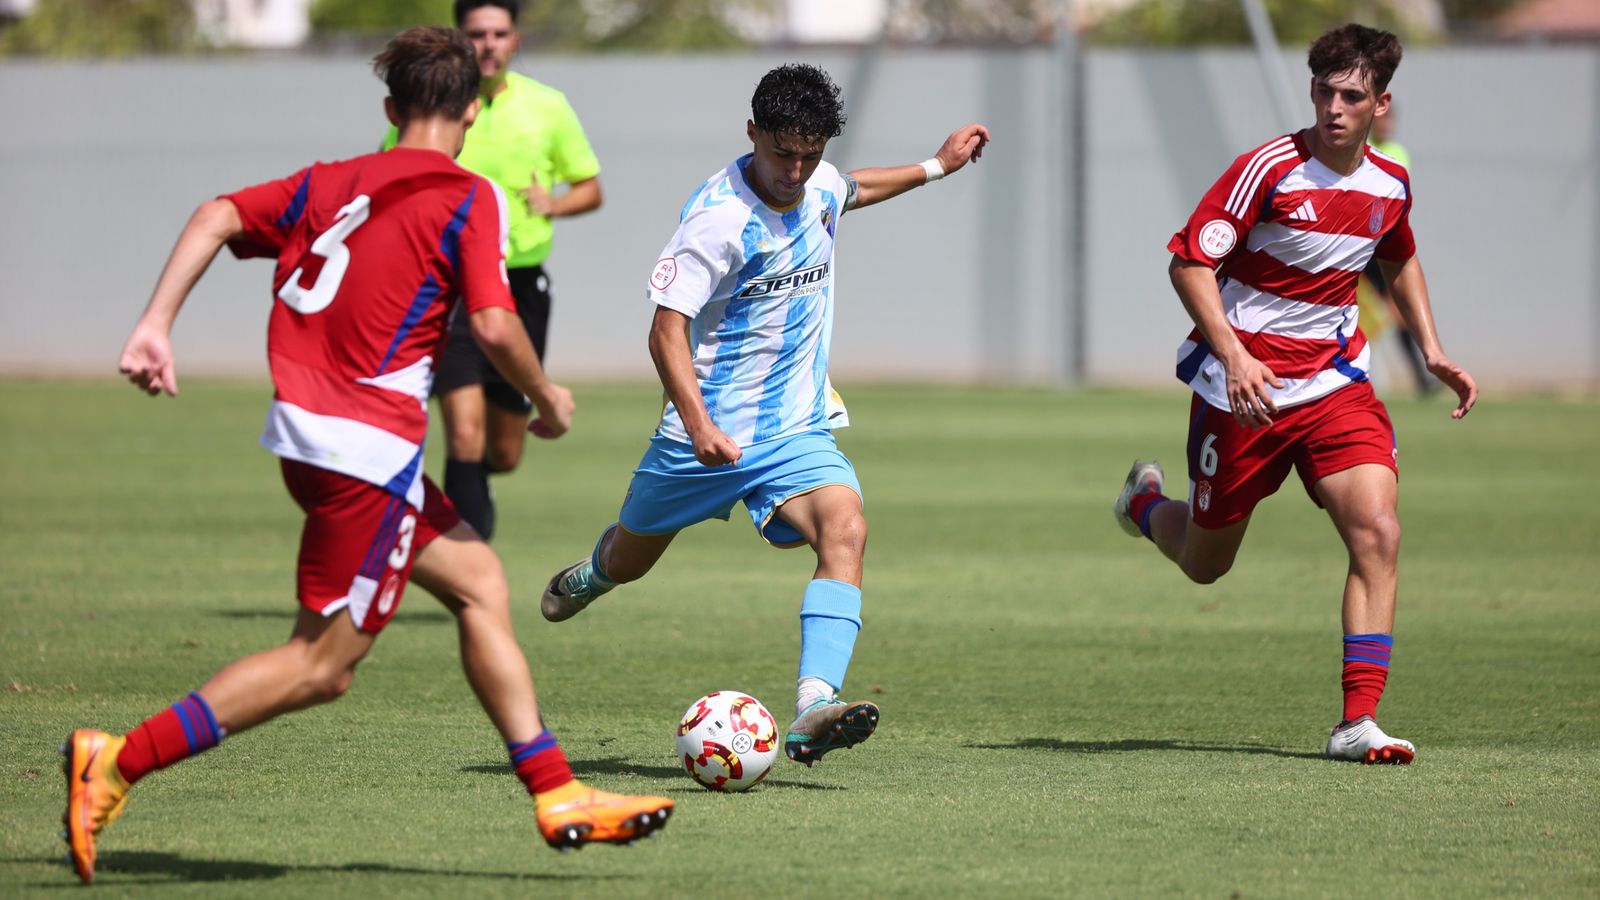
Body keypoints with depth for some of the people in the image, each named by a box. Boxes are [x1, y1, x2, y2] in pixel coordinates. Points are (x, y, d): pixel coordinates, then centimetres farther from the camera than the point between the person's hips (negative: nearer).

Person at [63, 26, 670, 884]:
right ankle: (119, 761, -12)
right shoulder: (467, 199, -5)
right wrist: (547, 400, 4)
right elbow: (494, 327, -13)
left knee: (478, 581, 17)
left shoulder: (328, 183, 14)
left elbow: (217, 216, 4)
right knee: (319, 664, -5)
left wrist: (155, 323, 1)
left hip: (309, 430, 9)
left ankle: (559, 796, 20)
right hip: (368, 450, -9)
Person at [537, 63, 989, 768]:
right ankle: (592, 572, 57)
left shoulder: (818, 188, 1)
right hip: (710, 432, -4)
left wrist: (937, 166, 34)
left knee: (845, 530, -25)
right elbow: (667, 329, -24)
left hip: (797, 431, 4)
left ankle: (814, 712, -39)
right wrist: (699, 425, -36)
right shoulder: (719, 216, -22)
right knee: (628, 564, 16)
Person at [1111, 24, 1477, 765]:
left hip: (1335, 384, 4)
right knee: (1205, 563, 10)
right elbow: (1188, 261, -17)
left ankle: (1358, 721, -18)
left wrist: (1433, 352, 16)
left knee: (1377, 533, -18)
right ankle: (1146, 505, 47)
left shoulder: (1390, 185, 2)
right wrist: (1234, 355, -29)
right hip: (1242, 387, -4)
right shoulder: (1269, 169, -16)